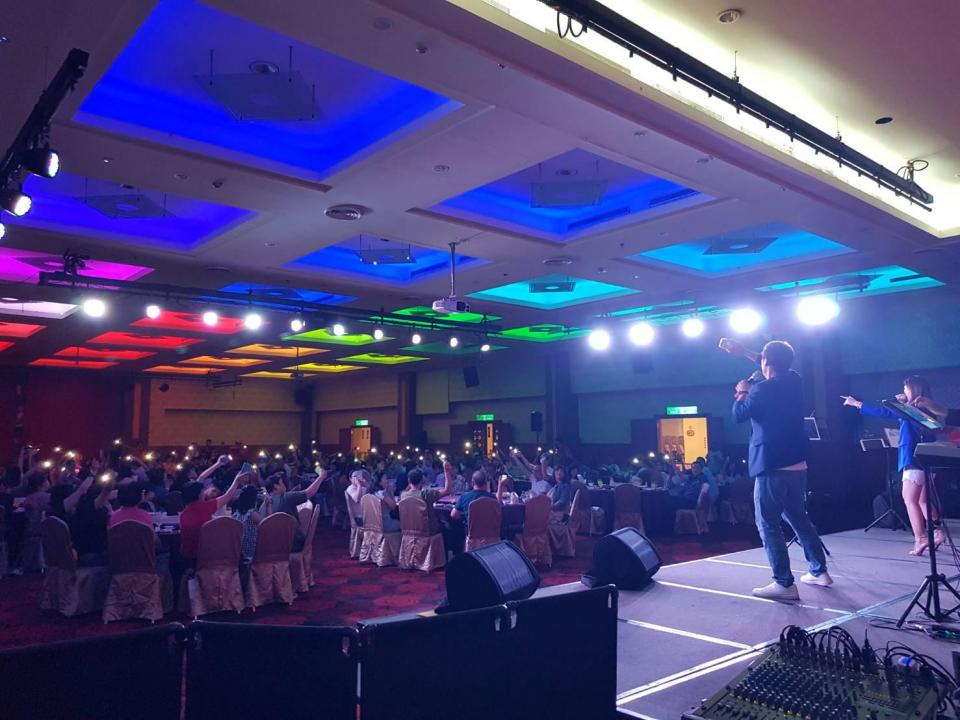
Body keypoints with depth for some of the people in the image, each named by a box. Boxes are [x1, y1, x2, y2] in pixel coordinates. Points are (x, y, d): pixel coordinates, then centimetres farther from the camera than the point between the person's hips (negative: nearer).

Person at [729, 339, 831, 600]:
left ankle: (784, 583, -3)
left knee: (768, 525, -2)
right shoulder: (795, 381, 7)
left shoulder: (762, 389, -16)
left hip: (772, 468, -8)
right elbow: (776, 367, 28)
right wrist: (744, 352, 32)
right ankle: (820, 571, 28)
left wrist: (742, 393, 12)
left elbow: (738, 415, -4)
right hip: (797, 466, 8)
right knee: (799, 519, 21)